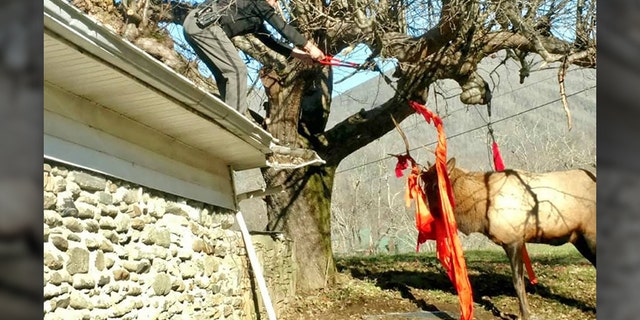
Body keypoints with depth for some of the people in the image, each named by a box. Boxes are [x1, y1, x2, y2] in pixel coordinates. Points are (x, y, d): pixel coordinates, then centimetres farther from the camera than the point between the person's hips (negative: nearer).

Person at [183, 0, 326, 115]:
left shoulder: (255, 19, 32)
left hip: (193, 23, 10)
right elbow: (282, 27, 4)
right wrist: (310, 47, 7)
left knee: (224, 74, 14)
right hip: (205, 24, -10)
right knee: (237, 70, -11)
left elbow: (269, 40, 34)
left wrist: (297, 53, 32)